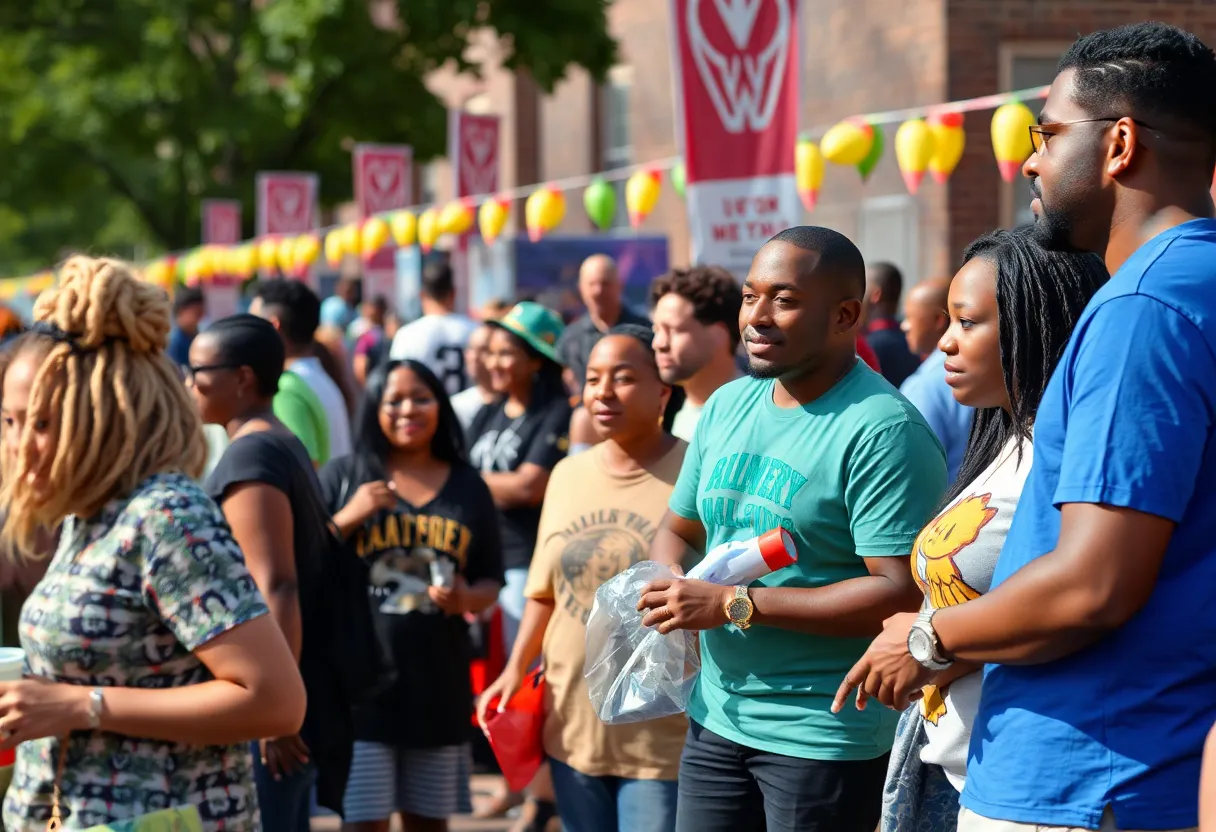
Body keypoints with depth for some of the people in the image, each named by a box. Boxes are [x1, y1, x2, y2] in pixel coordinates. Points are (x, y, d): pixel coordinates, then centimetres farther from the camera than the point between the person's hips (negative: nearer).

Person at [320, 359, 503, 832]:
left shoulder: (468, 488, 10)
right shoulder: (343, 476, 2)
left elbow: (490, 581, 14)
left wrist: (468, 598, -8)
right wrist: (347, 519, -15)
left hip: (438, 681, 3)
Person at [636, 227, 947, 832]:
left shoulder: (883, 430, -15)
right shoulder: (726, 407, 9)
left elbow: (902, 594, -22)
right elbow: (679, 529, 20)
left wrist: (734, 604, -21)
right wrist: (668, 587, -5)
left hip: (824, 734, -7)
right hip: (716, 714, 7)